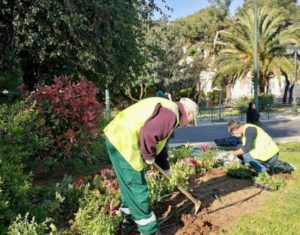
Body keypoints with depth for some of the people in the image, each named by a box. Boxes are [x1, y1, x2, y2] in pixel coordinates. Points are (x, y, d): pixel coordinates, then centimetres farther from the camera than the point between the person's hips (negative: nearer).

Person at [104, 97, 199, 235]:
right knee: (136, 186, 0)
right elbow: (148, 134, -28)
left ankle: (129, 213, 45)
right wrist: (149, 156, -10)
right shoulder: (171, 113, -13)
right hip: (123, 141, -11)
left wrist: (165, 167, 35)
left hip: (118, 137, 11)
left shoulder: (167, 110, 21)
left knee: (128, 182, 26)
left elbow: (159, 142, 30)